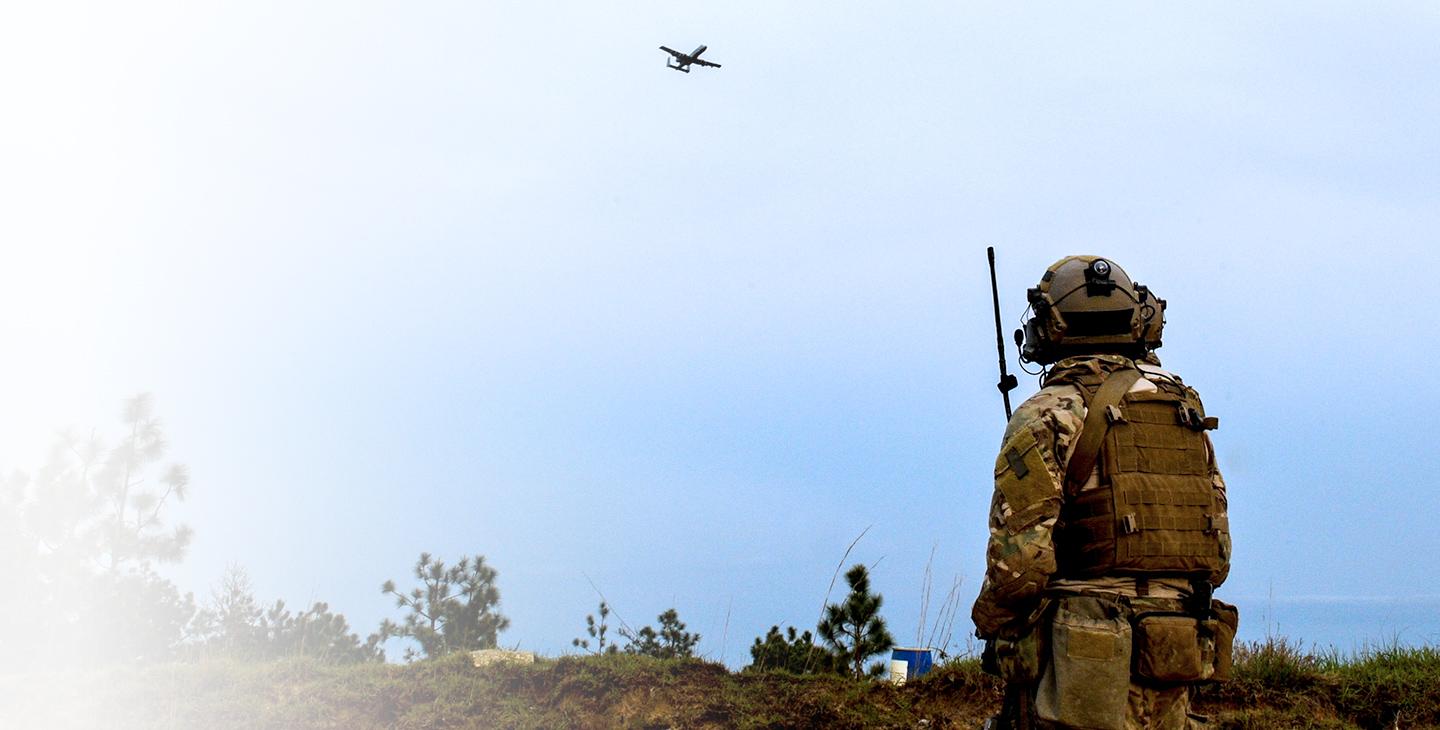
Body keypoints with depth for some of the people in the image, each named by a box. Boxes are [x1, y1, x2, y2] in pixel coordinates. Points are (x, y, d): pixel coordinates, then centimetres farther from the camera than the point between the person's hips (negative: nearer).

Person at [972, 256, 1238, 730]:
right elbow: (1217, 556, 13)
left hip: (1082, 676, -6)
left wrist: (991, 626, 2)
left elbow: (1019, 558, -15)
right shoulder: (1188, 413, 12)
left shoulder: (1049, 416, -9)